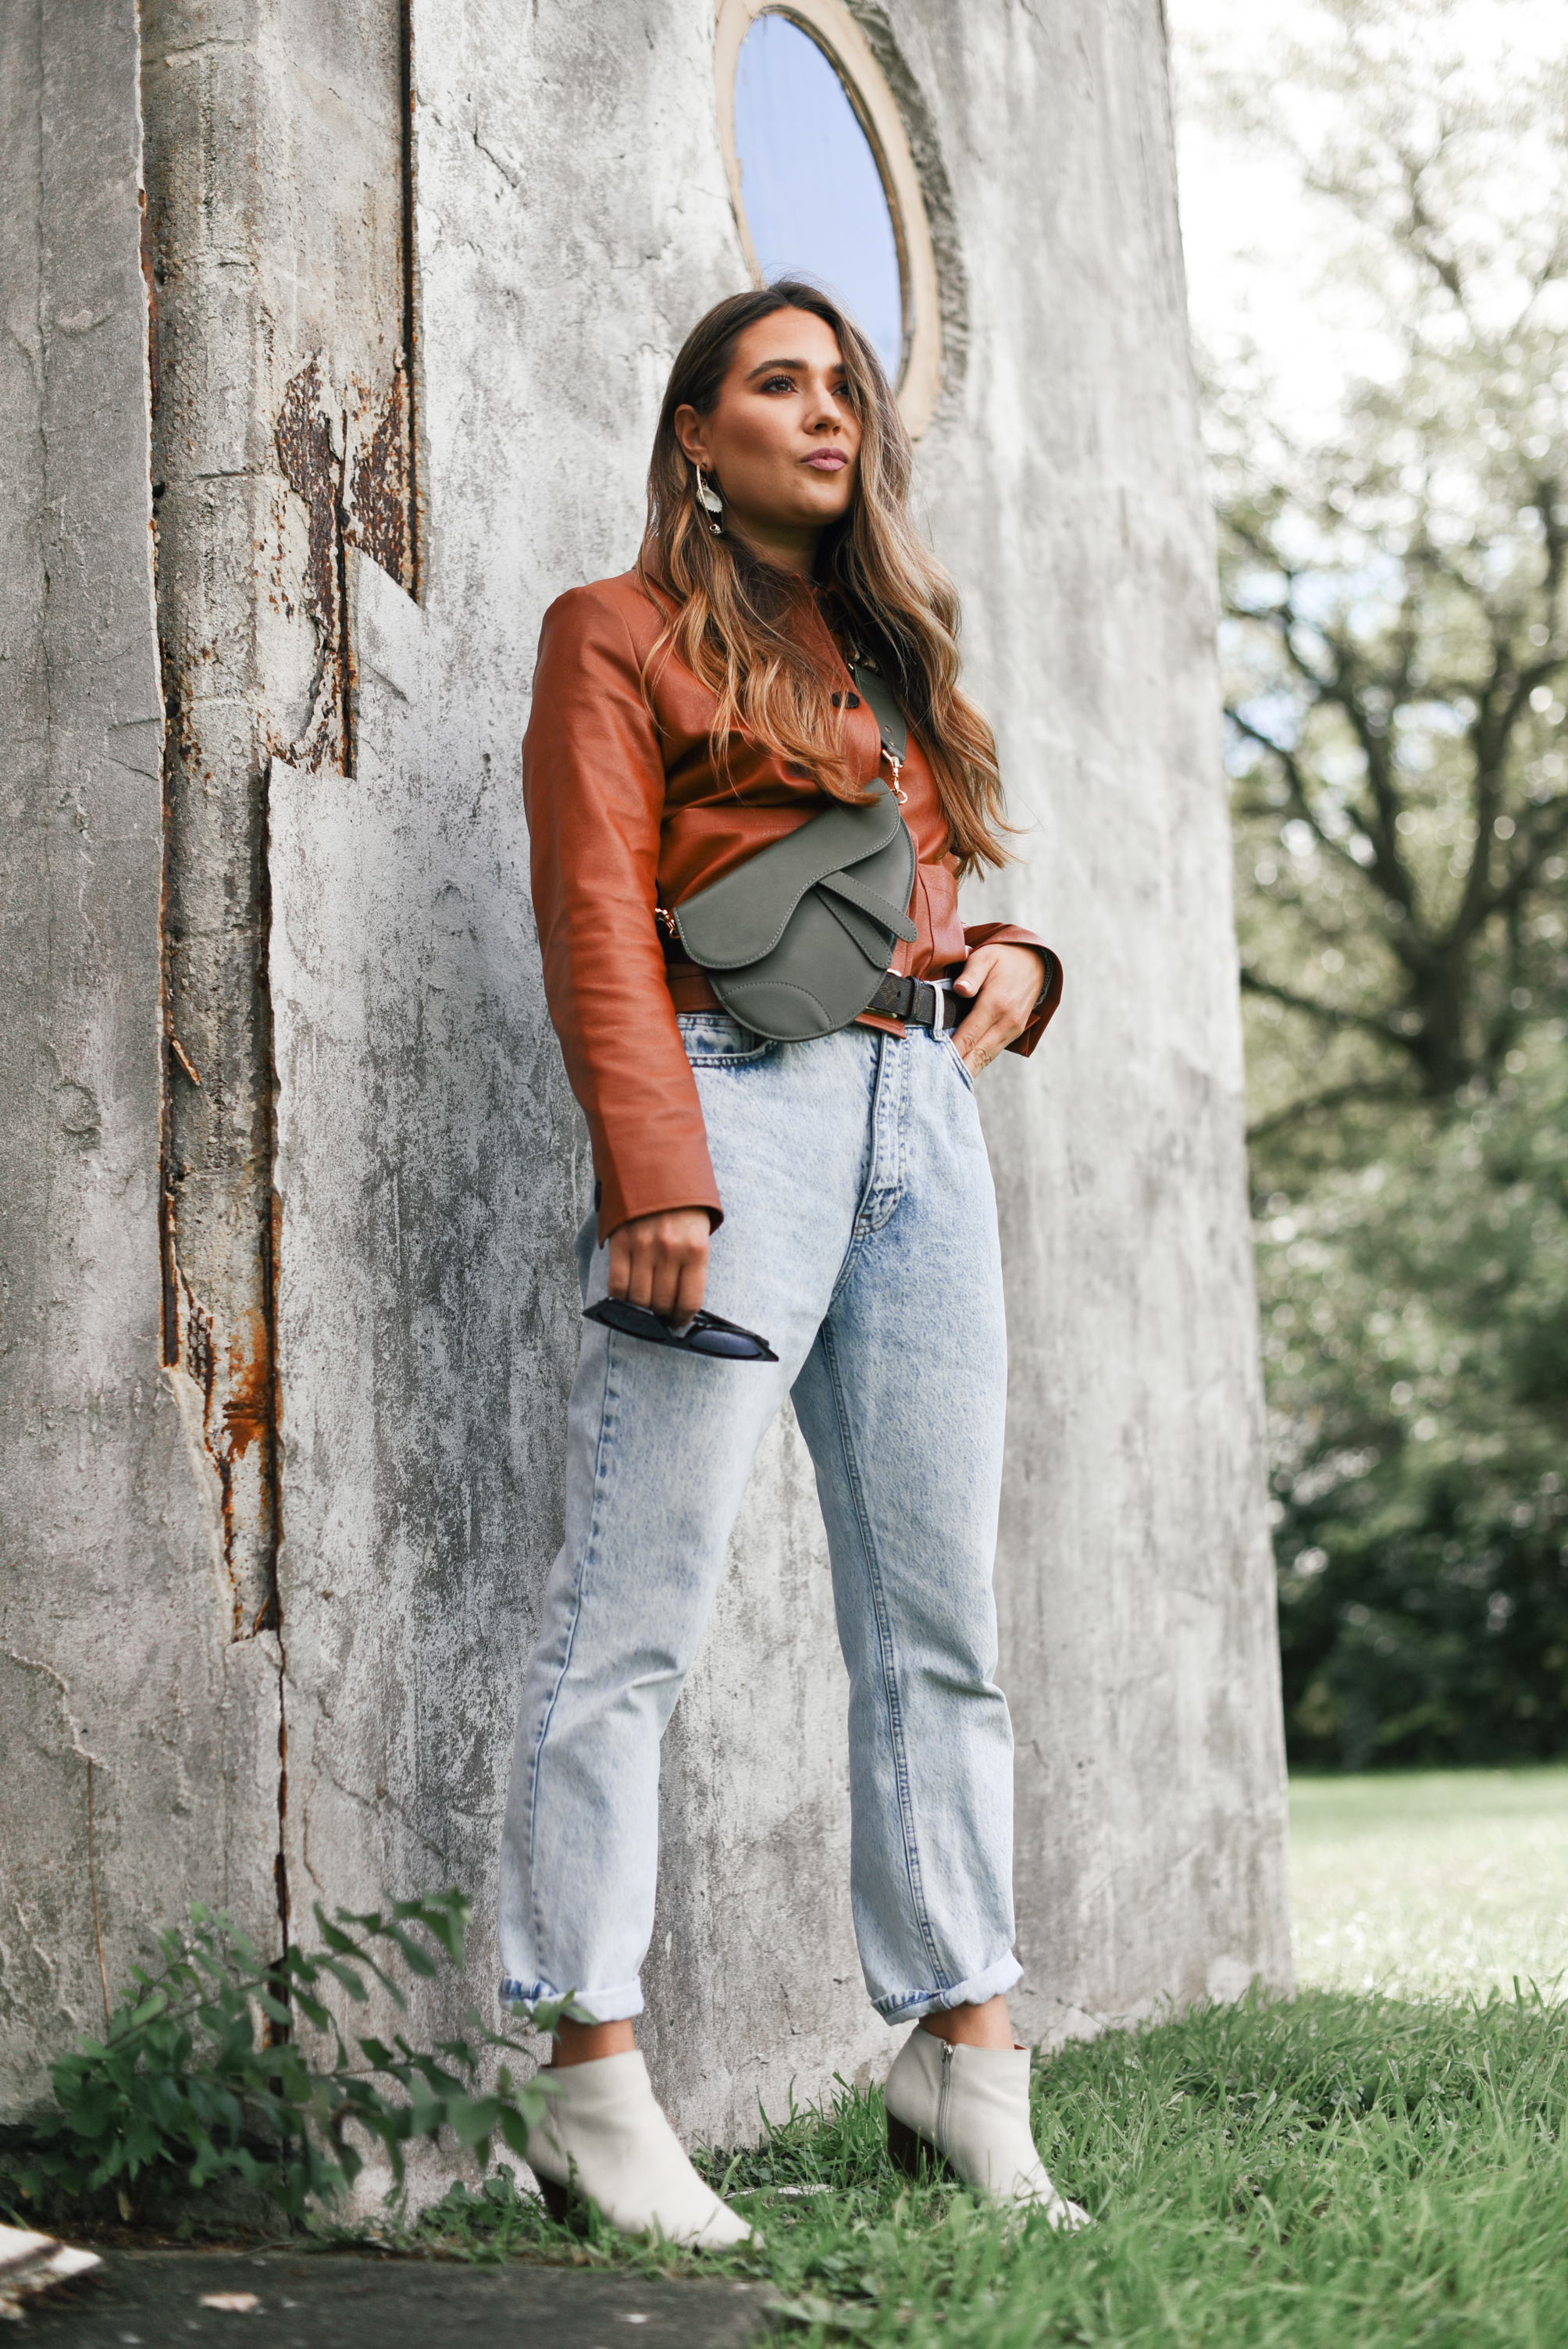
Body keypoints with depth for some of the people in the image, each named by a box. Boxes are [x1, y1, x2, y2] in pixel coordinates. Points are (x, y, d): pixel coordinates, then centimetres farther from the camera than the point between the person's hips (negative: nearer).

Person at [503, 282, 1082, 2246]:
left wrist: (1010, 959, 7)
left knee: (939, 1614, 4)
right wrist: (651, 1173, -17)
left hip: (921, 1118, 7)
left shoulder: (892, 649, 27)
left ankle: (962, 2051, 10)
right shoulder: (622, 634, 6)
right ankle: (597, 2082, -6)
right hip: (740, 1101, -7)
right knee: (634, 1617, -9)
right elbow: (596, 913, -5)